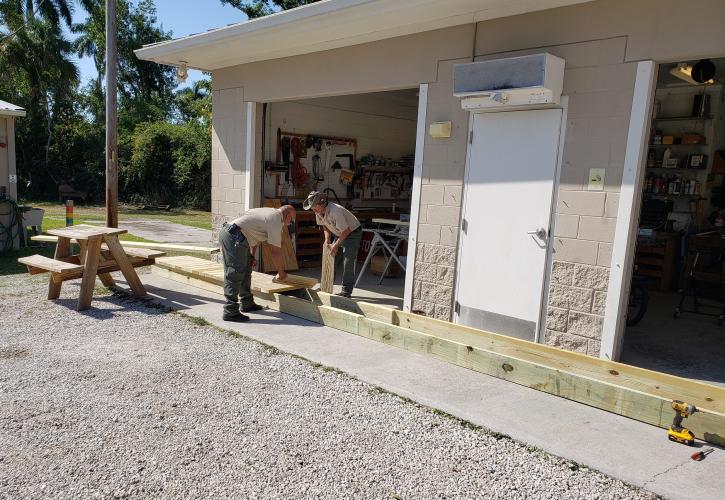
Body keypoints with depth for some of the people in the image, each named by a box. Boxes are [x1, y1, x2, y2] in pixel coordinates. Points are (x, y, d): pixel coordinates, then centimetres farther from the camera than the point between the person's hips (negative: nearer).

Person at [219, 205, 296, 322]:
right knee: (235, 275, -9)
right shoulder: (276, 220, -8)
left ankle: (247, 304, 27)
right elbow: (275, 251, -6)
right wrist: (281, 273, 5)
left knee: (245, 271, 18)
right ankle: (230, 312, -7)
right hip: (234, 238, -11)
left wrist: (251, 256, 25)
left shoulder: (270, 212, 21)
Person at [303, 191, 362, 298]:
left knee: (348, 261, -14)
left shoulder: (335, 211, -35)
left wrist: (336, 245, -25)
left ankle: (346, 291, -8)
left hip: (352, 233, -8)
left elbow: (346, 231, -30)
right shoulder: (318, 212, -9)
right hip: (339, 234, 8)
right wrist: (327, 239, -5)